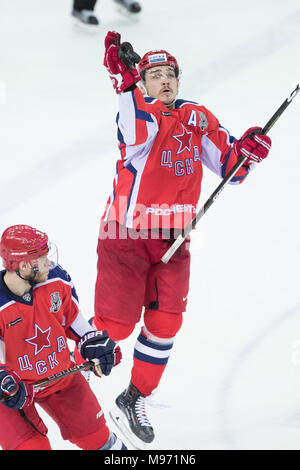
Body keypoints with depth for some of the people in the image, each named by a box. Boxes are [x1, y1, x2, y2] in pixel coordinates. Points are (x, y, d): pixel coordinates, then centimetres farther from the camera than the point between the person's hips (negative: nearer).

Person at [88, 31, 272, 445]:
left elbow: (229, 165, 7)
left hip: (172, 239, 5)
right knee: (116, 325, -4)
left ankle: (136, 398, 22)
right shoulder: (137, 113, -6)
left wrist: (249, 149, -12)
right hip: (126, 235, -5)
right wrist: (125, 82, -29)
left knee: (164, 322, 3)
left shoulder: (199, 119, 7)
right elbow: (139, 134, -26)